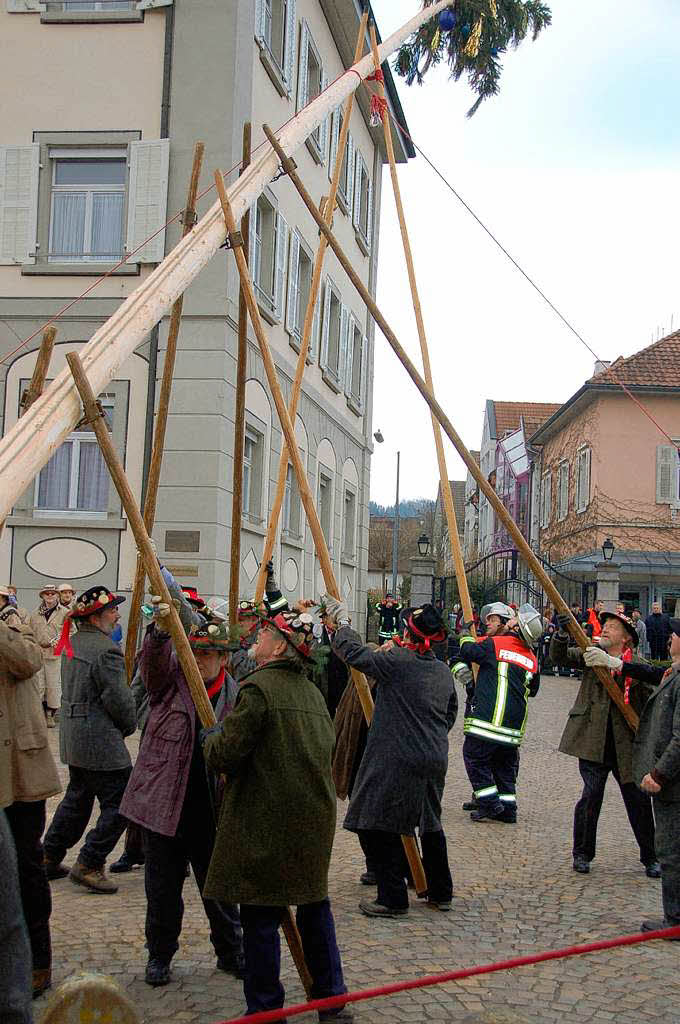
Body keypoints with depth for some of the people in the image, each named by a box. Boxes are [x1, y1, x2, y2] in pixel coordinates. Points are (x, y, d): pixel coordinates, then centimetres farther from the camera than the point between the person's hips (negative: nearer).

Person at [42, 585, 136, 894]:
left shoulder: (73, 642, 9)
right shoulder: (105, 649, -19)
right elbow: (118, 698, -19)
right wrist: (129, 726, 2)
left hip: (73, 736, 10)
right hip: (101, 739, -10)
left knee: (77, 797, 22)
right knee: (118, 803, 0)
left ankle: (49, 858, 29)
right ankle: (88, 866, 1)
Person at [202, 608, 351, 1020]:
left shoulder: (259, 688, -14)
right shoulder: (313, 692, 11)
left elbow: (224, 755, -17)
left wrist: (211, 735, 6)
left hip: (266, 823, -8)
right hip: (315, 818, 8)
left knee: (261, 913, 2)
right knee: (314, 903, 16)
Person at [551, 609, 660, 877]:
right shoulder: (592, 653, 6)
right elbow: (559, 656, -5)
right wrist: (561, 634, -22)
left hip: (627, 744, 0)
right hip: (594, 742, 0)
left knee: (639, 800, 5)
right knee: (590, 797, -3)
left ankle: (650, 858, 23)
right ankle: (582, 854, 15)